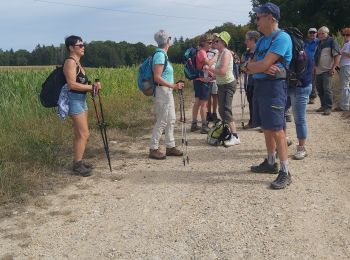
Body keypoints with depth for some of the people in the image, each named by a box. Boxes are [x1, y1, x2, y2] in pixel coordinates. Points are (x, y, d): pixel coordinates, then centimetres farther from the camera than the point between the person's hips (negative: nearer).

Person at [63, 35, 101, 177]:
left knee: (79, 134, 13)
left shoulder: (77, 62, 16)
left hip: (81, 100, 10)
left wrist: (92, 86, -2)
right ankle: (77, 165, 1)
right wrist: (92, 87, -17)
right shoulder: (70, 62, -13)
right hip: (74, 100, -10)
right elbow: (72, 84, -21)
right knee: (84, 134, -8)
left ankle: (78, 161, 22)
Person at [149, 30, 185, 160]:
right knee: (162, 121, -4)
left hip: (167, 92, 10)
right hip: (162, 91, -10)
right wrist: (173, 86, -22)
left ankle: (170, 147, 22)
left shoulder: (163, 54, 13)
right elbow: (157, 78, -21)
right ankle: (153, 149, 4)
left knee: (171, 120, 14)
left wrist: (174, 84, 19)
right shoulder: (160, 55, -16)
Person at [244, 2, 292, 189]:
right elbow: (251, 67, 9)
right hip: (259, 86, 9)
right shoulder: (261, 41, 16)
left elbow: (264, 64, -19)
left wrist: (251, 65, 1)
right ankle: (270, 163, 27)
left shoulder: (282, 37, -12)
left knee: (276, 130, -10)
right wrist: (262, 68, -13)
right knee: (266, 128, 15)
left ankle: (285, 173, -5)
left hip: (274, 86, -9)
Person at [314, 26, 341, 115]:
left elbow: (338, 55, -13)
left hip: (327, 71, -8)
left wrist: (333, 68, -18)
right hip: (318, 71, 8)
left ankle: (328, 107, -4)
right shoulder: (319, 43, 15)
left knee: (327, 89, -9)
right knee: (320, 89, 12)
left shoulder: (331, 41, -7)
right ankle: (323, 105, 22)